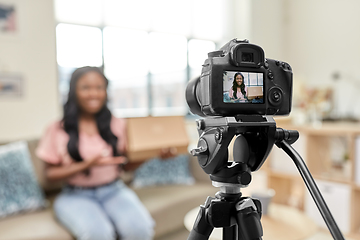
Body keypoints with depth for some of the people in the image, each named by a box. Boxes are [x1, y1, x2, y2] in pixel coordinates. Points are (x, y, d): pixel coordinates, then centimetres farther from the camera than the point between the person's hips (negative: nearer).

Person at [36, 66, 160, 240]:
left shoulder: (118, 125, 5)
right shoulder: (57, 130, -1)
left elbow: (128, 164, 9)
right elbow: (50, 173, 1)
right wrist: (87, 165, -15)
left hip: (114, 190, 2)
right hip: (76, 195, -1)